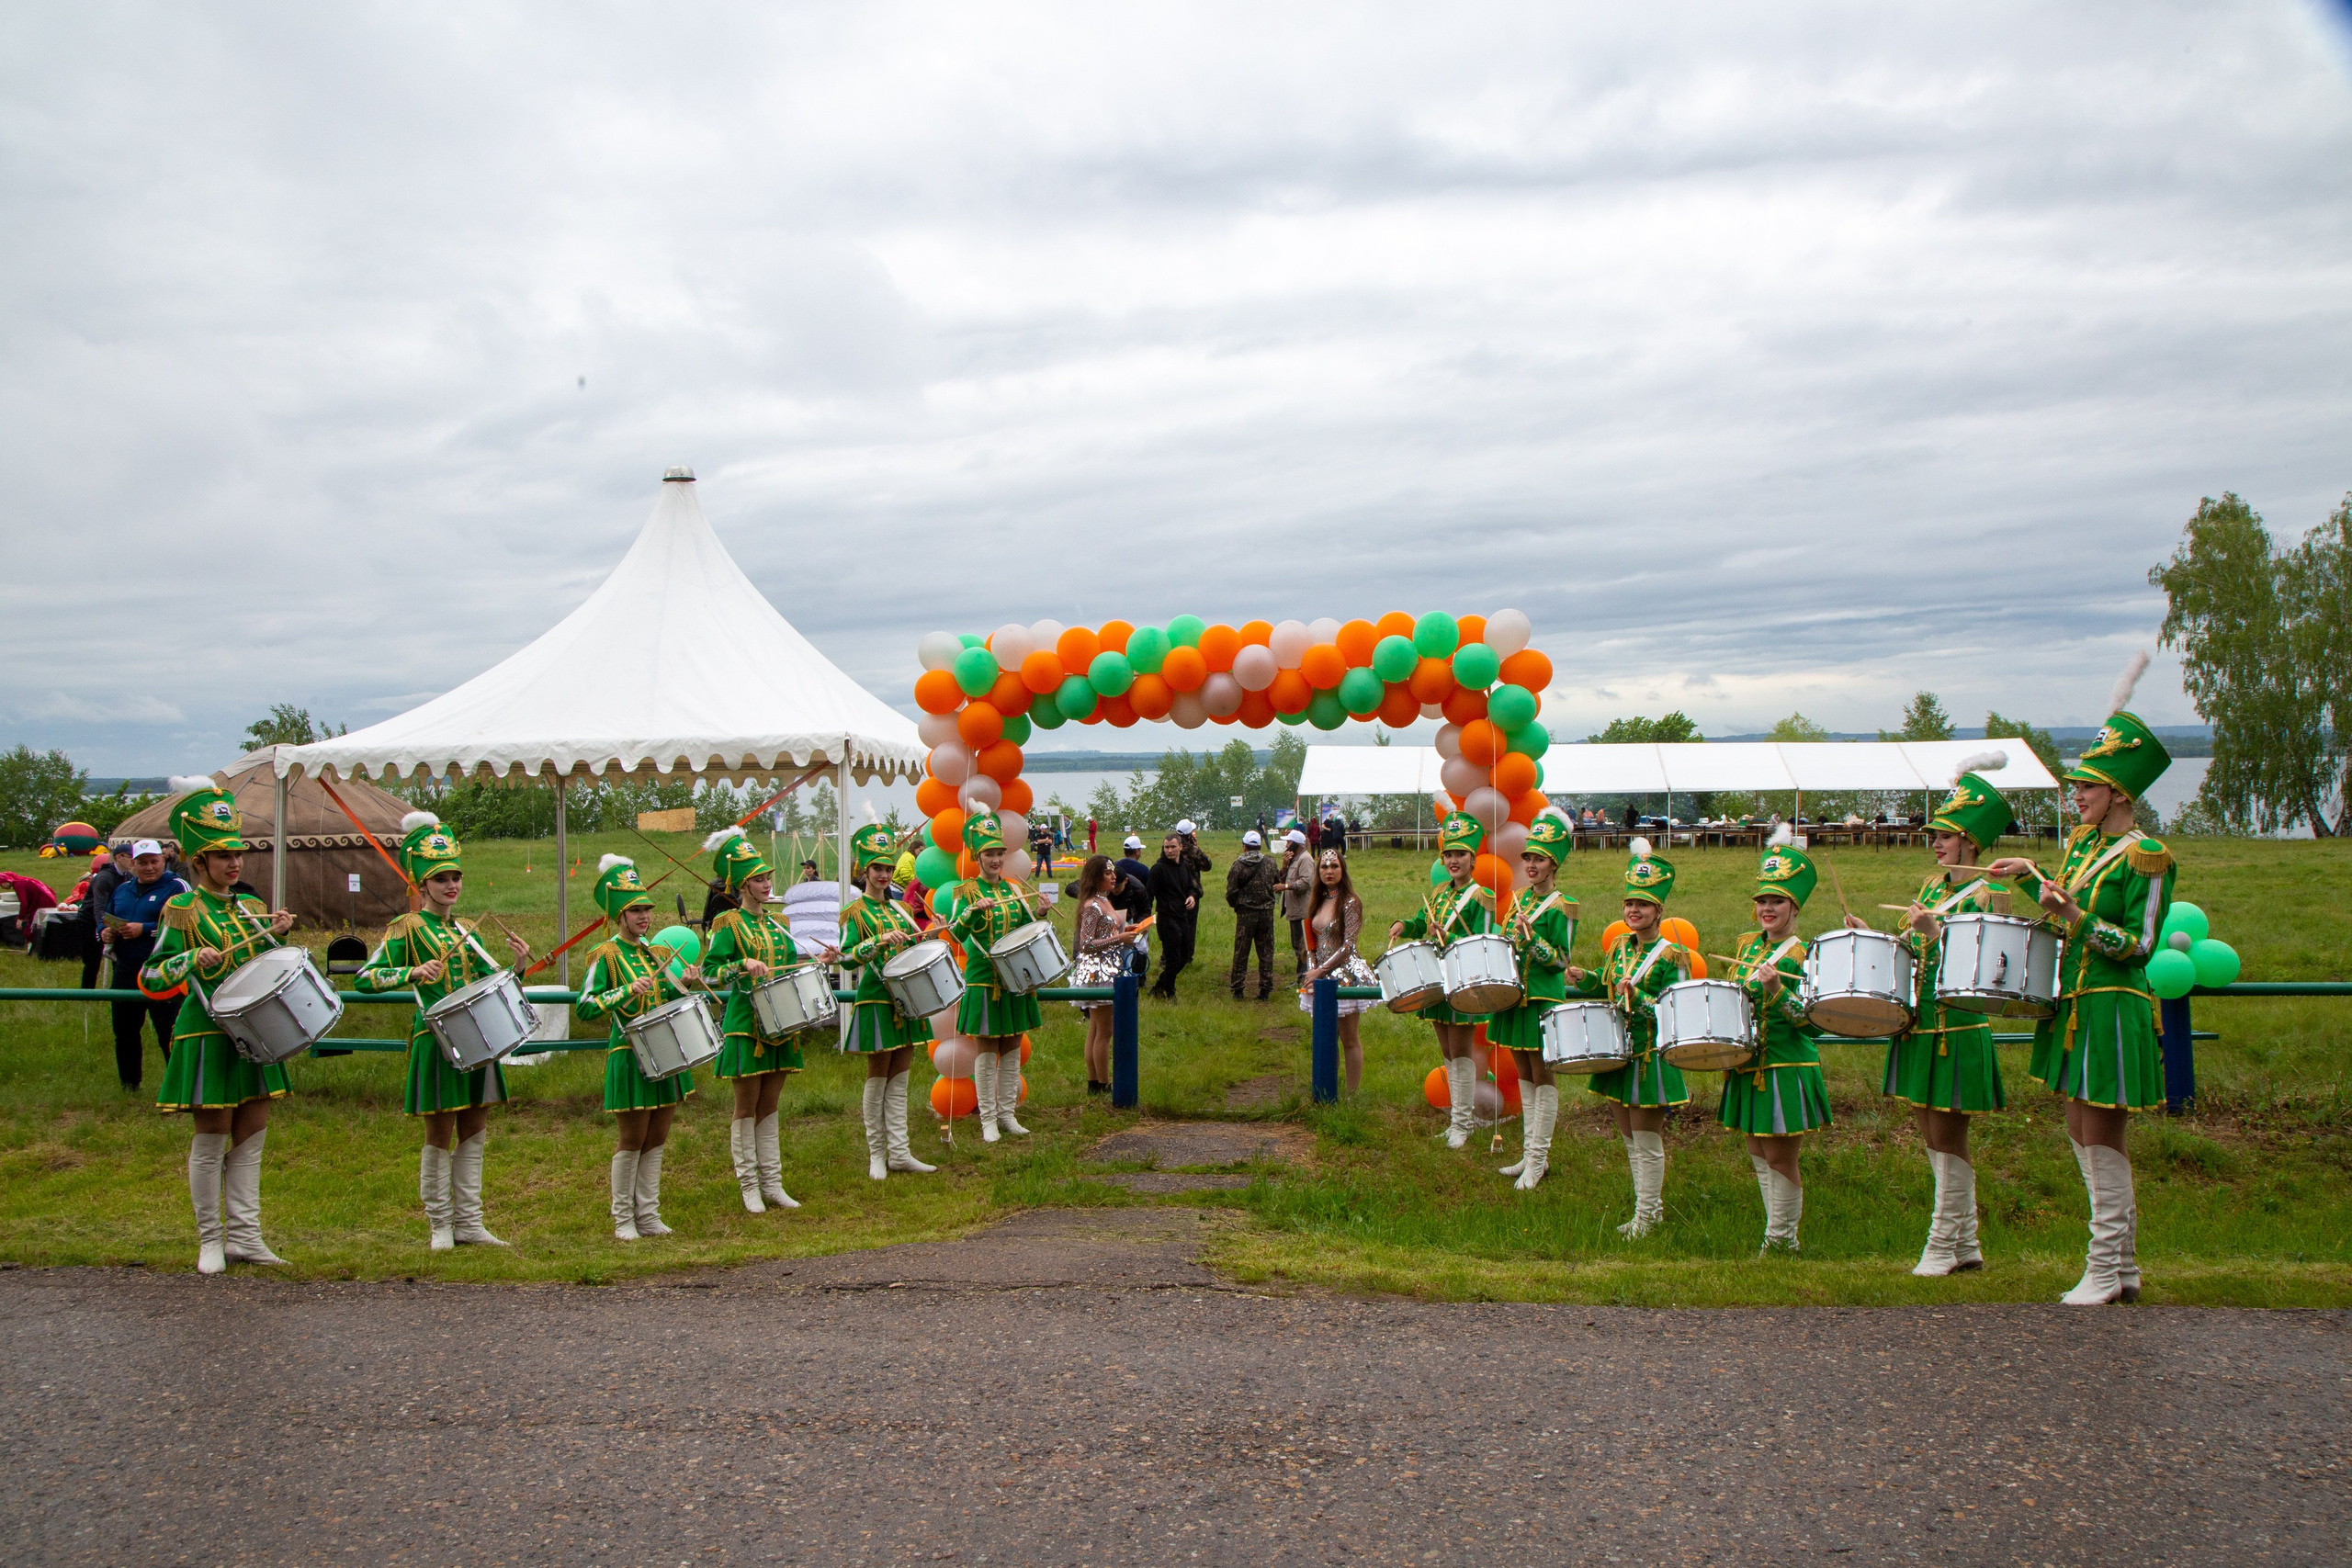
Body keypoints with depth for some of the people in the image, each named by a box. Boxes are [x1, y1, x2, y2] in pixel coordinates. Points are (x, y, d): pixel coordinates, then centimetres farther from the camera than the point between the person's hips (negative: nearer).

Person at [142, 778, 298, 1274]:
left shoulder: (248, 908, 12)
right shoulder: (181, 909, -6)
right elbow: (151, 979, -9)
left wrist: (278, 935, 0)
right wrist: (193, 959, -25)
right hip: (207, 1037, -6)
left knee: (253, 1133, 6)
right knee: (212, 1137, -1)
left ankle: (245, 1237, 13)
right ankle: (210, 1241, 10)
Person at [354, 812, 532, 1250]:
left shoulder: (467, 931, 15)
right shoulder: (406, 928, -2)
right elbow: (364, 978, -10)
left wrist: (516, 966, 0)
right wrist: (413, 973, -24)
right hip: (436, 1040, -6)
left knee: (474, 1133, 8)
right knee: (440, 1136, 0)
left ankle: (470, 1224, 15)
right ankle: (440, 1226, 11)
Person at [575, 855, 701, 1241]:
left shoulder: (657, 953, 12)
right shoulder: (605, 957, -7)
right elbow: (585, 1008, -14)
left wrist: (684, 984, -1)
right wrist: (628, 990, -23)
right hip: (630, 1060, -6)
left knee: (656, 1140, 10)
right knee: (631, 1141, 1)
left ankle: (649, 1216, 18)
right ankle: (623, 1219, 13)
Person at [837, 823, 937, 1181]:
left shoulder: (899, 909, 15)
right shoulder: (854, 912, -4)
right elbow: (847, 957, -16)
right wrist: (882, 940, -28)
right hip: (875, 1001, -6)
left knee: (900, 1078, 7)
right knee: (878, 1077, 1)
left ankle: (899, 1153, 10)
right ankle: (876, 1154, 11)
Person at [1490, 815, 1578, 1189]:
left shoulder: (1561, 908, -11)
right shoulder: (1520, 898, 11)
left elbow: (1561, 962, -13)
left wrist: (1533, 940, -25)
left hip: (1543, 1000, -8)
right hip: (1515, 994, 8)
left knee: (1543, 1076, -1)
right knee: (1524, 1075, 12)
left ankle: (1538, 1158, 4)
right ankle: (1530, 1153, 20)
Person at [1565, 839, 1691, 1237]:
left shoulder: (1673, 956, -11)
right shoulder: (1619, 949, 8)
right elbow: (1606, 987, 21)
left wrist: (1638, 1001, -27)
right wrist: (1584, 979, 1)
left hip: (1652, 1056, -7)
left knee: (1647, 1140, 0)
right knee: (1630, 1138, 15)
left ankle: (1646, 1215, 11)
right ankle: (1650, 1206, 28)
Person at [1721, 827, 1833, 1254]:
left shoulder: (1803, 954, -9)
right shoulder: (1746, 944, 11)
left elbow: (1807, 1017, -16)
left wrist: (1775, 989, -28)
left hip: (1787, 1067, -7)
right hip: (1748, 1064, 7)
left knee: (1781, 1156, -3)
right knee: (1758, 1154, 12)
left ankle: (1780, 1238, 9)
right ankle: (1779, 1232, 24)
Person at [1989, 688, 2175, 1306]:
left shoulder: (2144, 858, -14)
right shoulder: (2079, 844, 11)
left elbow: (2139, 947, -17)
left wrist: (2077, 919, -26)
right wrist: (2030, 874, 19)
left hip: (2113, 1011, -9)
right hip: (2074, 1004, 9)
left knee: (2102, 1138, -4)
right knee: (2083, 1134, 13)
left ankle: (2105, 1272, 5)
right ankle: (2123, 1266, 23)